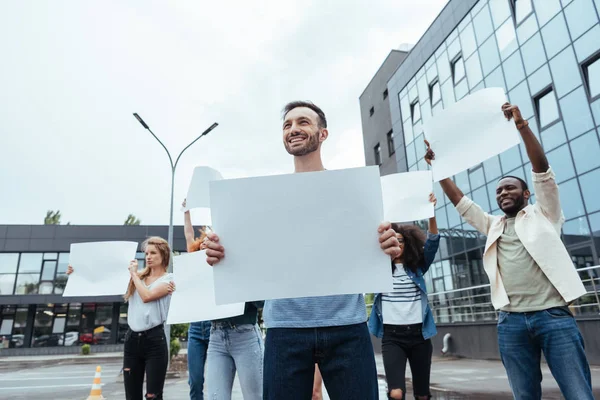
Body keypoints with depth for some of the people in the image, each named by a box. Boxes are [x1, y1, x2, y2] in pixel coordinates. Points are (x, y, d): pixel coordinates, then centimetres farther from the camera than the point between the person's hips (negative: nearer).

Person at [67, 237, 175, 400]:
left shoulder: (169, 279, -2)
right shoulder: (137, 276, 14)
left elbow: (147, 296, -18)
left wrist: (134, 274, -7)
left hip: (154, 340, -5)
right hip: (132, 339, 5)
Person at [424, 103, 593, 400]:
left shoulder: (543, 214, 10)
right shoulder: (493, 225, 21)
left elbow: (541, 168, -3)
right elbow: (460, 201, 16)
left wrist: (521, 125, -13)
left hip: (553, 315, -3)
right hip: (511, 321, 4)